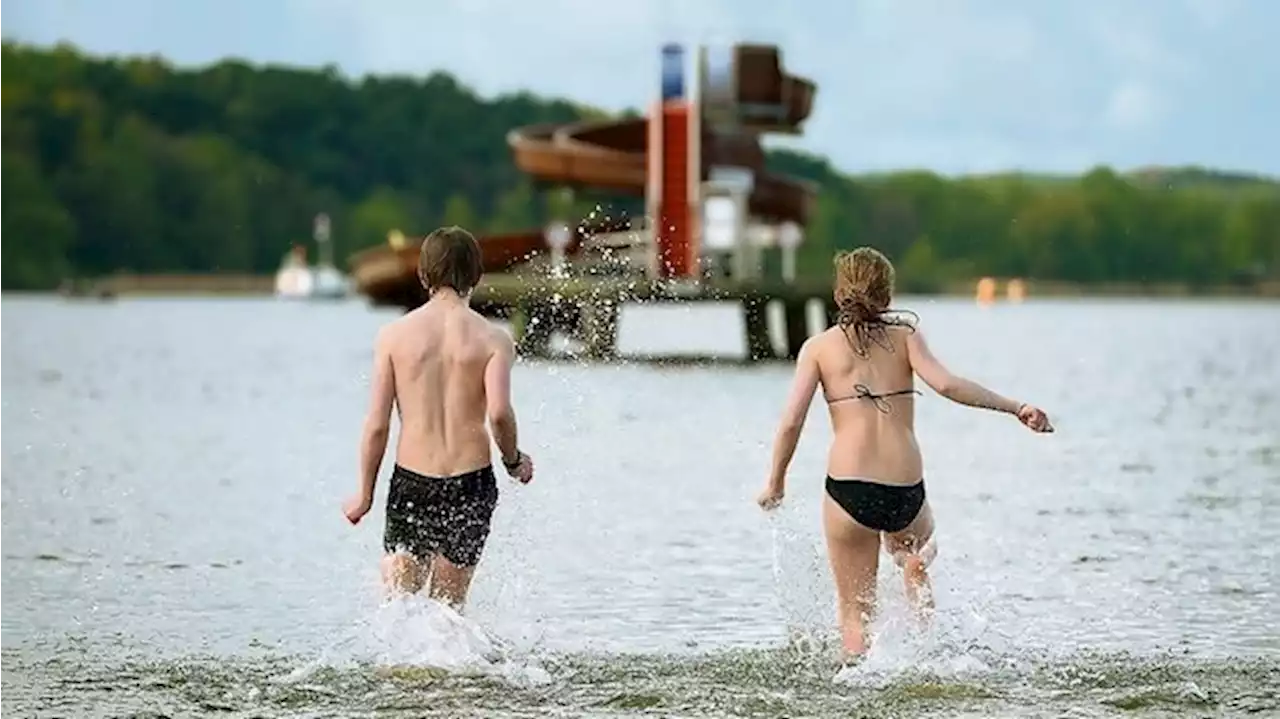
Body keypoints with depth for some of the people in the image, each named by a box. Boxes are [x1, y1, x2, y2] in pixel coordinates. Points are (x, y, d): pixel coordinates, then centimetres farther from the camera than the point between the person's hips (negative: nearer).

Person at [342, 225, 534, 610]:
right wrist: (514, 461, 3)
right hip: (471, 482, 0)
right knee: (447, 608, 14)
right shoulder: (492, 338, -3)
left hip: (411, 481, 0)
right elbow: (499, 412, -17)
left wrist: (364, 493, 11)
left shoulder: (394, 335, 0)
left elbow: (377, 425, 0)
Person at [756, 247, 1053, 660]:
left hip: (848, 489, -2)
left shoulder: (819, 347, 5)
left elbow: (791, 422, -2)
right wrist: (1014, 408, -7)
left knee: (855, 609, 12)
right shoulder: (904, 336, 6)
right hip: (906, 491, 2)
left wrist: (775, 483, 11)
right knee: (916, 558, 34)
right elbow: (945, 384, -10)